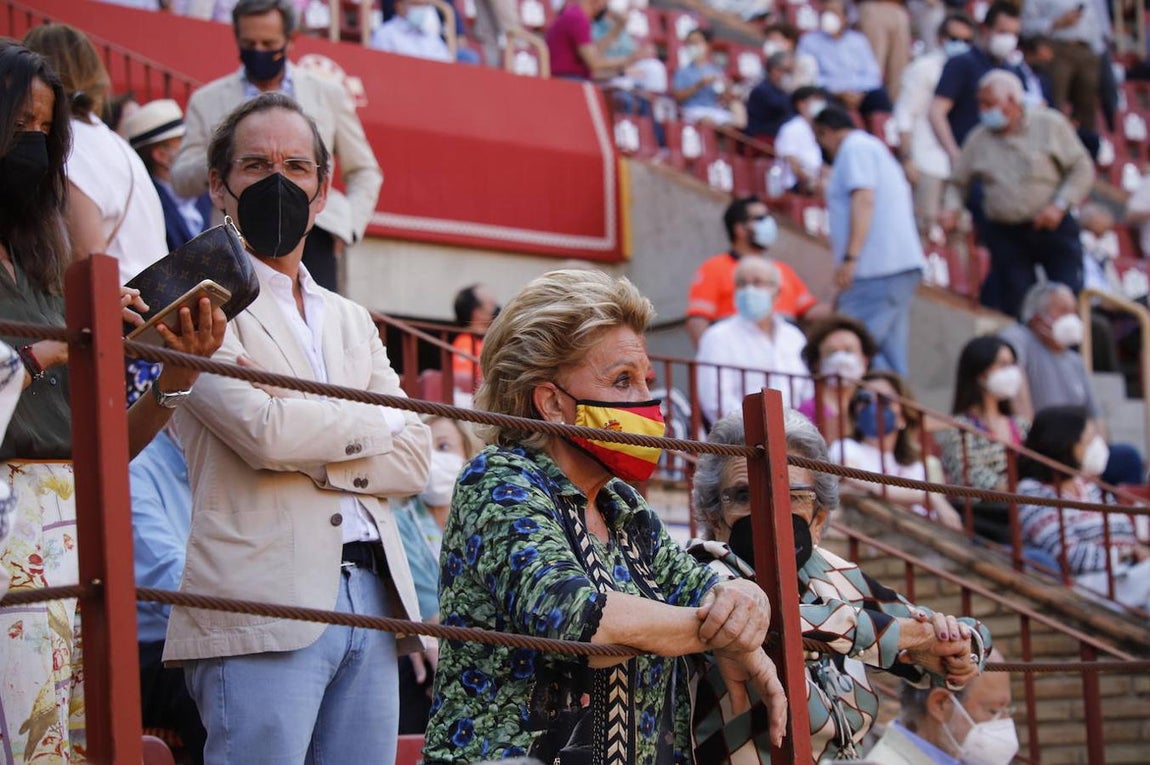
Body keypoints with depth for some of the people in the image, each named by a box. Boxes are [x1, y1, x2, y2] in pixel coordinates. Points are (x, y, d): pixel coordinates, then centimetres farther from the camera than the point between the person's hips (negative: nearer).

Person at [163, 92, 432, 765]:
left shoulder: (351, 321, 23)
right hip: (263, 607, -6)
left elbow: (413, 460, 12)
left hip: (373, 600, 6)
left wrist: (305, 449, -4)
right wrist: (375, 425, 3)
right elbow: (262, 428, -12)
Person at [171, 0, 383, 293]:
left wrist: (349, 226, 1)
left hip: (311, 238, 0)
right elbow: (181, 181, 9)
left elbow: (363, 172, 19)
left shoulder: (328, 94, 15)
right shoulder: (207, 101, 13)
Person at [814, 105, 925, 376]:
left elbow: (864, 199, -15)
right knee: (890, 353, 7)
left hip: (878, 267, -10)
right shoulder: (875, 147, 27)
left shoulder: (855, 147, -3)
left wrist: (850, 257, -21)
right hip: (903, 265, 10)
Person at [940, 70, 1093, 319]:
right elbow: (958, 183, 15)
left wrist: (1059, 205, -12)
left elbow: (1082, 169, -1)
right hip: (1005, 234, 2)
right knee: (1015, 303, -1)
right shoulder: (978, 139, 6)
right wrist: (951, 208, -6)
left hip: (1052, 227, -2)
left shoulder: (1050, 125, -2)